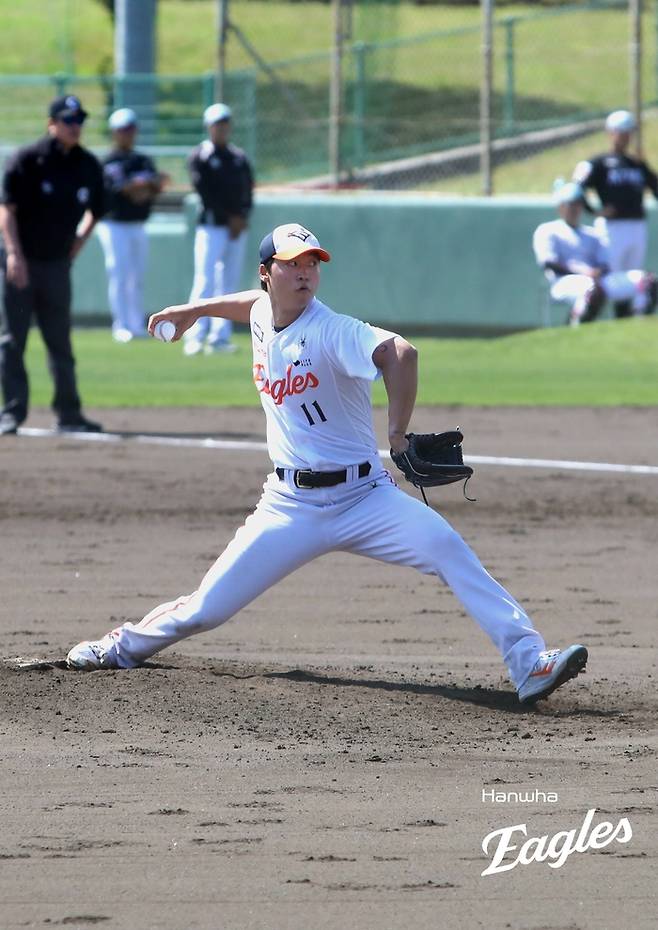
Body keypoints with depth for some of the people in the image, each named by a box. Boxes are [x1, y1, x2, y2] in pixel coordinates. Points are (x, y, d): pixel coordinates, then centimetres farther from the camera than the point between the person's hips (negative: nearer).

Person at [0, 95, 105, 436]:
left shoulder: (88, 166, 4)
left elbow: (94, 211, 19)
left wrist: (75, 247, 11)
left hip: (57, 264, 4)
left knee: (60, 341, 9)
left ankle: (68, 412, 13)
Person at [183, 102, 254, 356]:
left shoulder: (239, 157, 16)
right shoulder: (200, 157, 0)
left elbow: (248, 190, 13)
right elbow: (205, 191, -9)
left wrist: (242, 216, -4)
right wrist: (230, 217, -11)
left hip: (237, 228, 5)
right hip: (212, 225, -5)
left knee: (229, 284, 4)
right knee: (205, 281, -12)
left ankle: (220, 338, 6)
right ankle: (195, 337, -15)